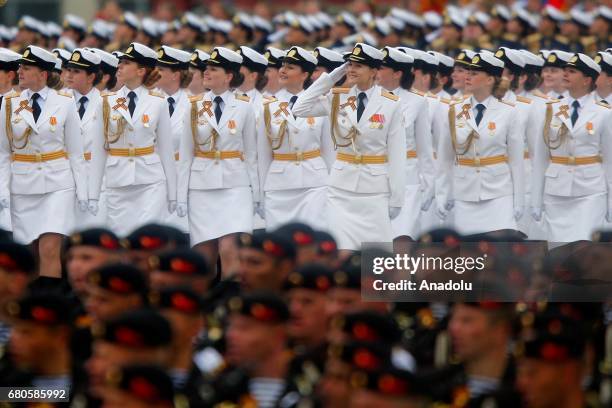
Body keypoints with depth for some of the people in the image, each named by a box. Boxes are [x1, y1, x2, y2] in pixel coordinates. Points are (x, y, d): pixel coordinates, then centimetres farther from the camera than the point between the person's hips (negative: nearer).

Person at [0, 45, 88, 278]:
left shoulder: (64, 104, -1)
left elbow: (75, 152, 2)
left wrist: (82, 191, 0)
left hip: (57, 183, -2)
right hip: (23, 186, 2)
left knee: (50, 250, -13)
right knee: (34, 251, 7)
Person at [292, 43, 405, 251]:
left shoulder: (390, 105, -5)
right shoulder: (338, 98, 4)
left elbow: (397, 154, -4)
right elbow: (299, 109, -5)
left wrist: (396, 198, -6)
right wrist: (329, 78, -6)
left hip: (375, 187, -2)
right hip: (342, 185, 2)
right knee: (343, 249, -2)